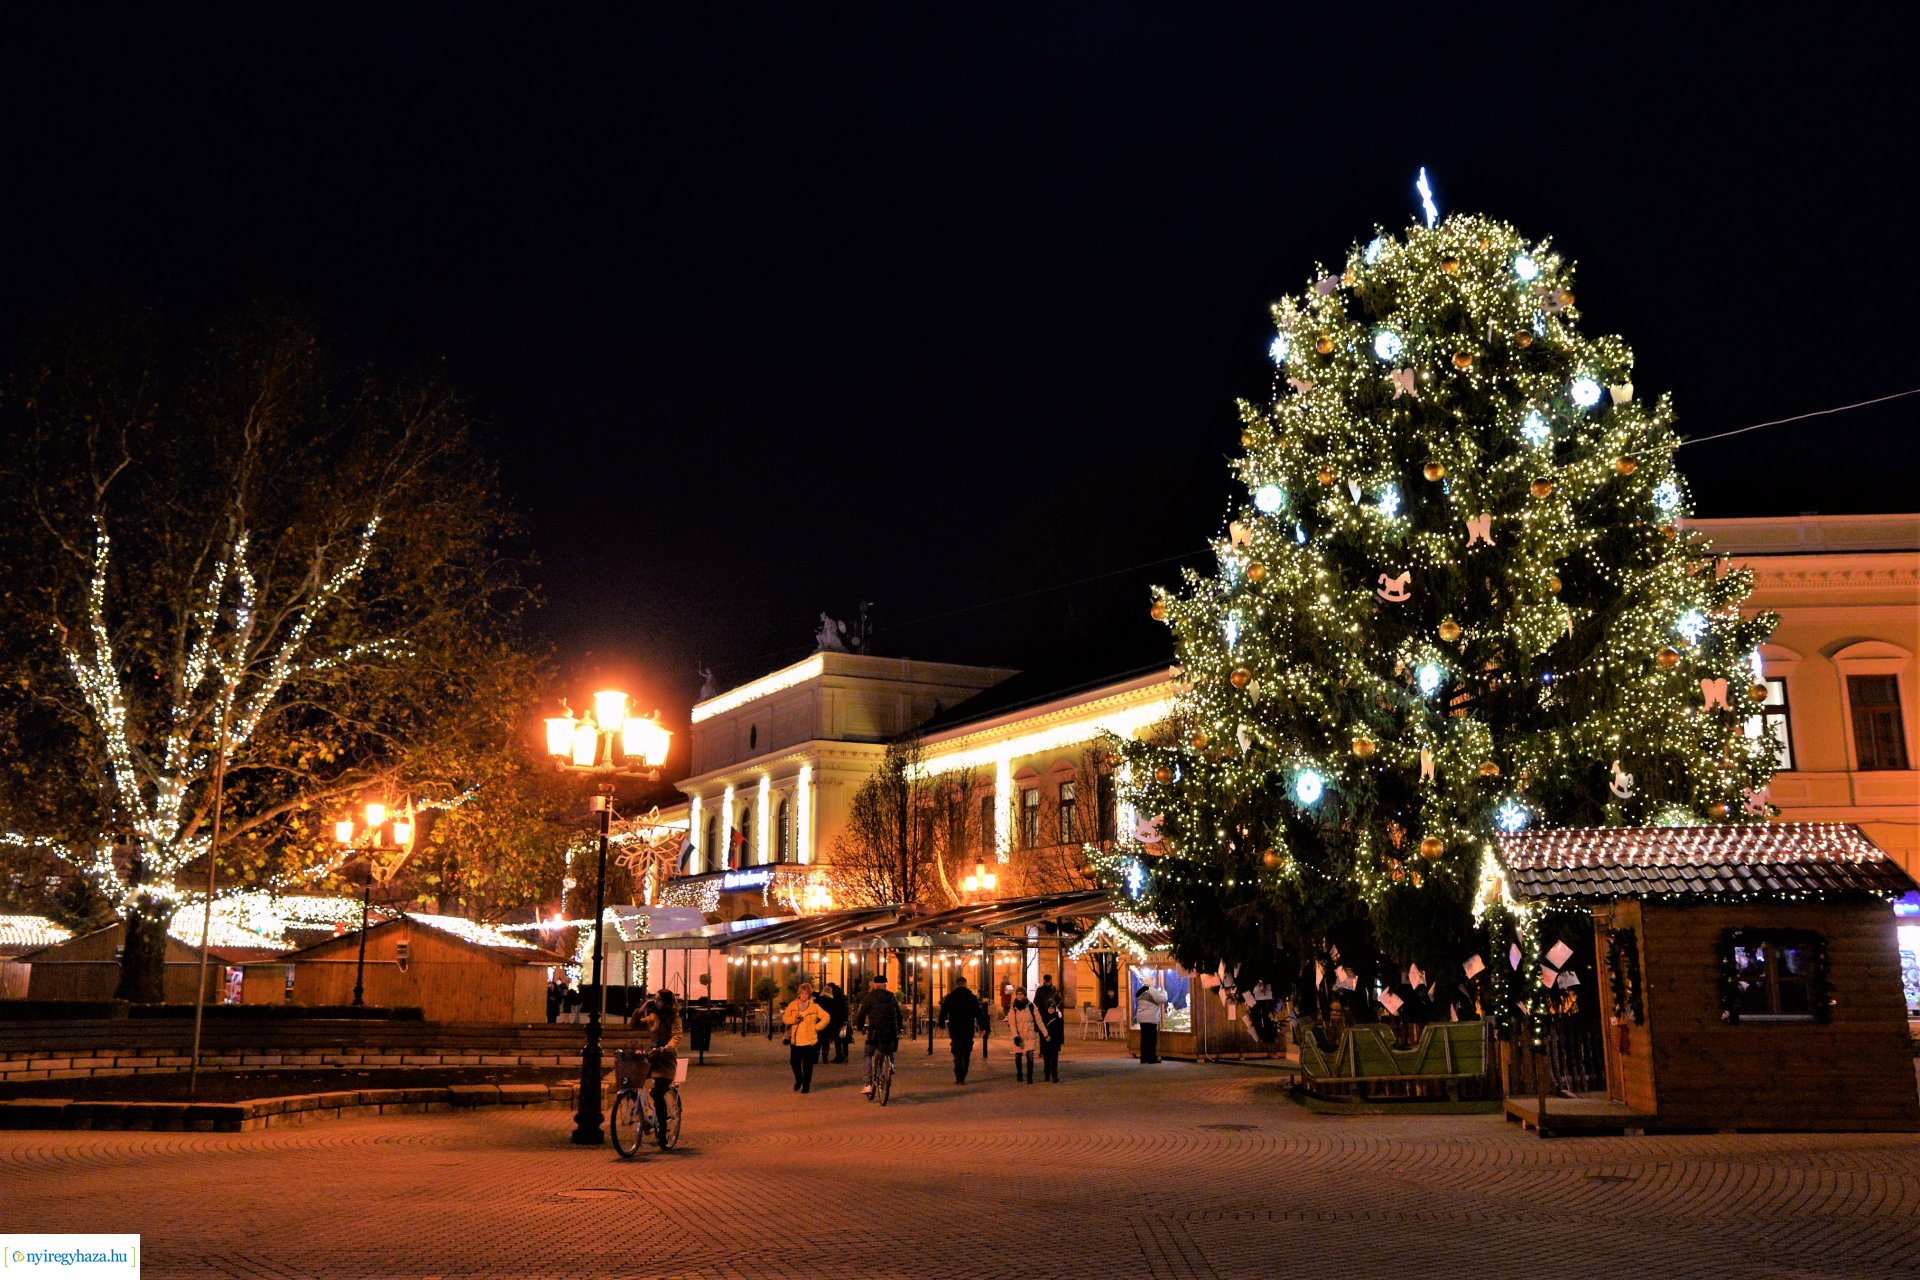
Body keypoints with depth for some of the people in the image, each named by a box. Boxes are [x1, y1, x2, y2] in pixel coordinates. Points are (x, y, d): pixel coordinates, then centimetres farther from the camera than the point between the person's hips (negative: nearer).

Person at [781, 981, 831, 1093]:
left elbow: (826, 1017, 3)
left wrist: (816, 1027, -3)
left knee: (807, 1065, 0)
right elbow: (785, 1017, 6)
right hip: (795, 1040, 2)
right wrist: (794, 1019, -13)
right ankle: (798, 1080, 32)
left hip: (809, 1040, -2)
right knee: (794, 1062, 5)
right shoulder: (792, 1005, 6)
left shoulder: (814, 1006, 0)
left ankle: (806, 1085, 12)